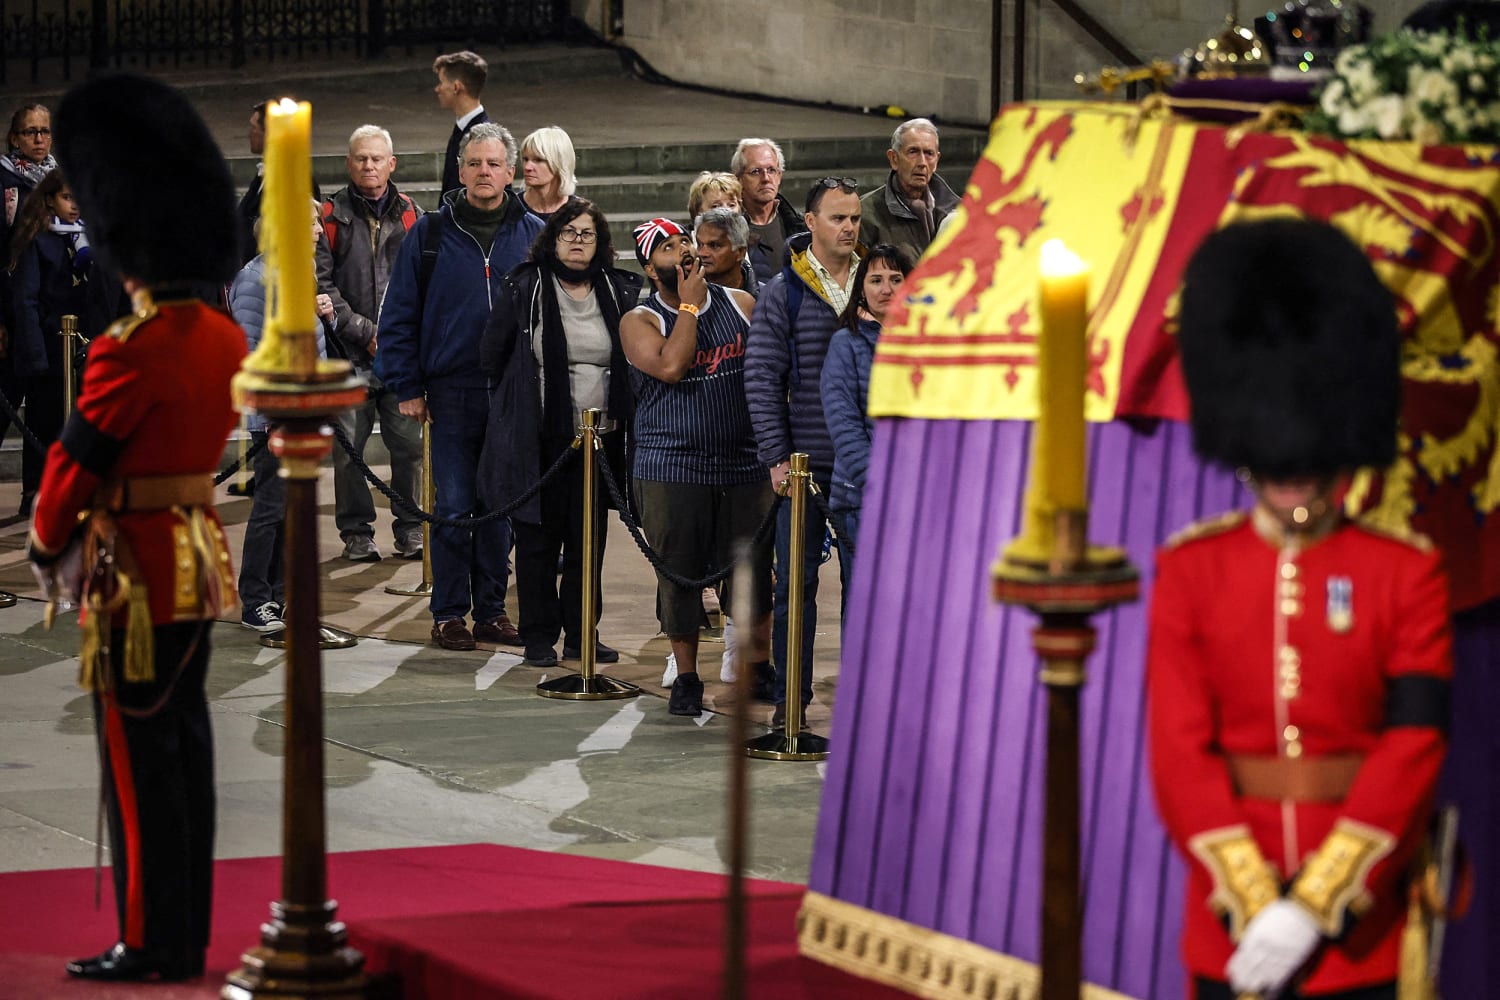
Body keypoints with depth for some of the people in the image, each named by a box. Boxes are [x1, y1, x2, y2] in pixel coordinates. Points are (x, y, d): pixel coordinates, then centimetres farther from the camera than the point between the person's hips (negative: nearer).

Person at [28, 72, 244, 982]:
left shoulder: (132, 353, -20)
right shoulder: (226, 339, 4)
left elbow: (76, 462, -13)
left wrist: (48, 544, 2)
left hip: (138, 573, -8)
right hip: (201, 556, 8)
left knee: (141, 760, -1)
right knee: (185, 746, 13)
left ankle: (153, 945, 4)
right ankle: (188, 935, 18)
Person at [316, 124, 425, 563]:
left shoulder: (412, 217, 12)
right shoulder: (330, 217, 3)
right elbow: (321, 285, -4)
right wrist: (365, 332, -10)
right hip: (349, 353, -2)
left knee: (409, 444, 0)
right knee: (348, 448, 1)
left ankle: (410, 528, 12)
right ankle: (356, 531, 11)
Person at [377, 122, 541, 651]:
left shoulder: (533, 234, 4)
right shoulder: (430, 234, 1)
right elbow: (399, 315, 3)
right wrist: (407, 388, -3)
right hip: (452, 393, -1)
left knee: (501, 507, 8)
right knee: (454, 507, -1)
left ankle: (491, 609, 17)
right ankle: (448, 613, 8)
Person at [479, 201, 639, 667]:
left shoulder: (621, 292, 5)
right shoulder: (522, 288, -2)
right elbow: (492, 354, 5)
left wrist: (619, 414, 8)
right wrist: (517, 409, 9)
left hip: (599, 437, 2)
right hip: (540, 438, -2)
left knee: (589, 540, 7)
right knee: (538, 540, 3)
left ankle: (581, 635, 16)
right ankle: (539, 637, 11)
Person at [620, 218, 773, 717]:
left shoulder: (740, 304, 8)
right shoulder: (640, 321, -3)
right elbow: (670, 366, -21)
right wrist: (689, 304, -12)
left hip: (745, 464, 3)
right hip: (672, 468, -2)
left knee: (754, 570, 5)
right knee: (680, 575, 3)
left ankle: (758, 666, 21)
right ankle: (686, 677, 15)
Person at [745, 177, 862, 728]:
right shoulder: (782, 293, -2)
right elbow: (761, 378, -3)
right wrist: (776, 455, -9)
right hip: (805, 462, -2)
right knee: (796, 581, 1)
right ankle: (789, 697, 8)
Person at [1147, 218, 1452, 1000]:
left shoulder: (1408, 575, 0)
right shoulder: (1189, 570, 2)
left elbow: (1413, 751, -8)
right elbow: (1179, 750, -5)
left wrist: (1315, 906, -16)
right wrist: (1252, 904, -15)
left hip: (1362, 924, -1)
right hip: (1231, 926, 1)